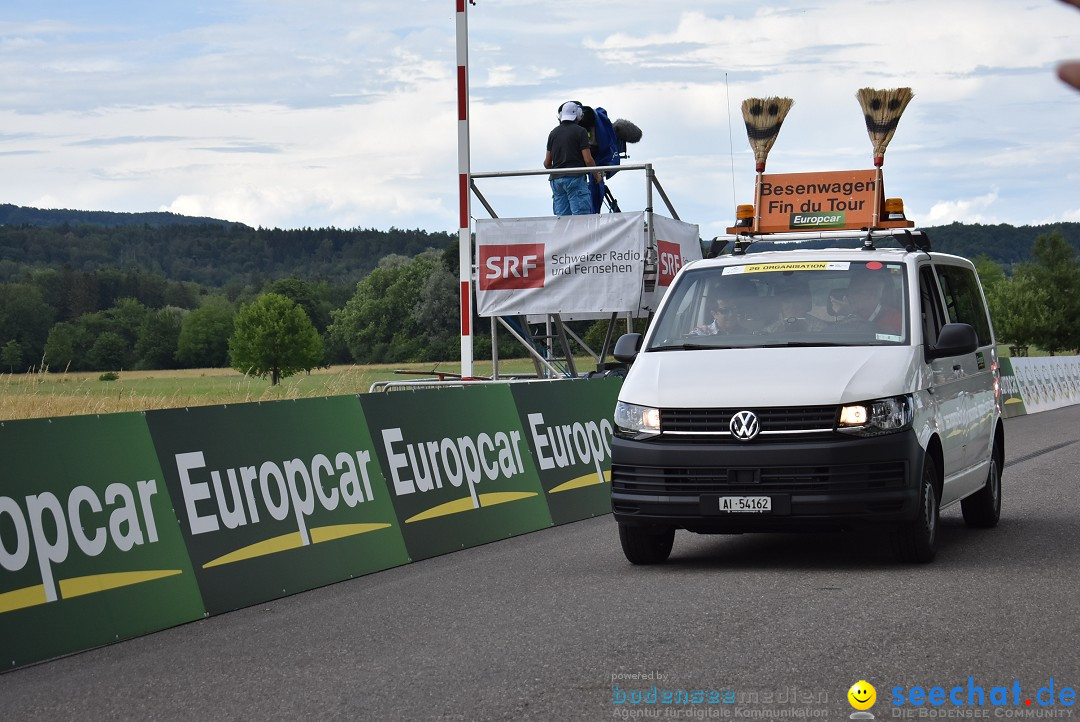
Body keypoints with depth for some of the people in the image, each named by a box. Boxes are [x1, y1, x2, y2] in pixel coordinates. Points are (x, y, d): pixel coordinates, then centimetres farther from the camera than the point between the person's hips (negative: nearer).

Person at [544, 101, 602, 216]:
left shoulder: (553, 133, 14)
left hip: (556, 180, 5)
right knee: (581, 216, -9)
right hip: (575, 178, -5)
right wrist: (597, 175, 9)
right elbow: (588, 160, -7)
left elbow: (547, 163, 14)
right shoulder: (580, 131, -3)